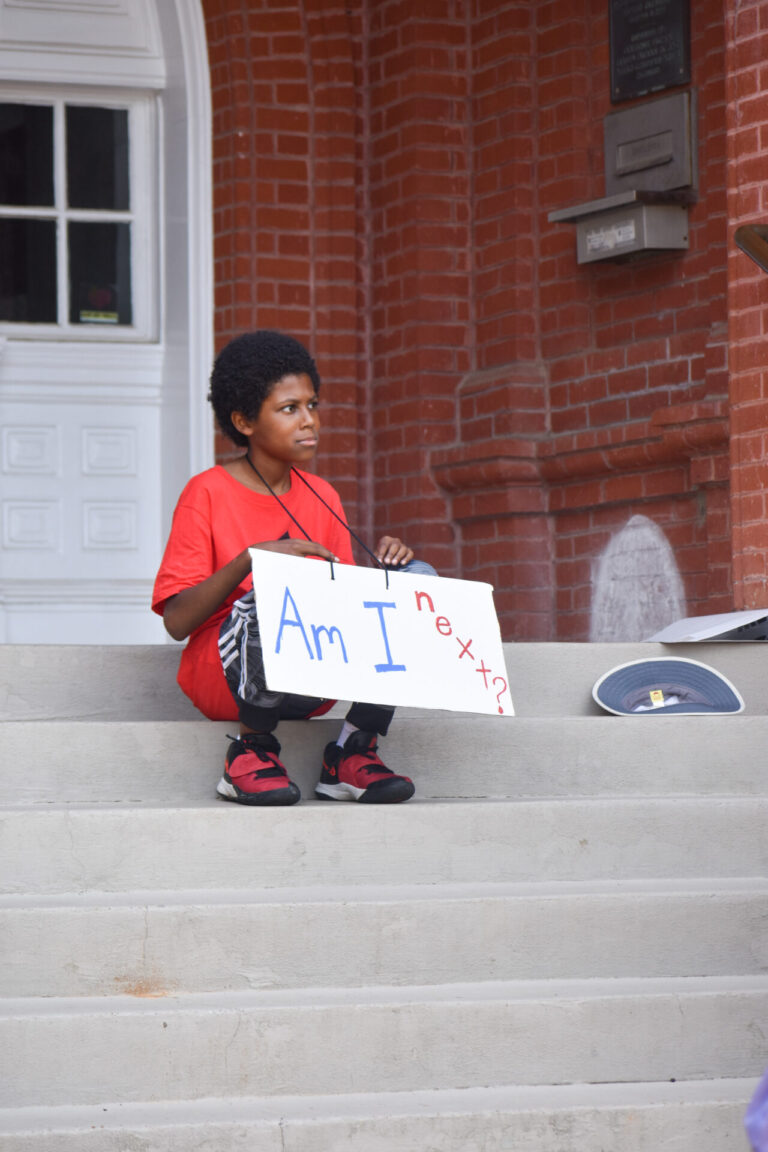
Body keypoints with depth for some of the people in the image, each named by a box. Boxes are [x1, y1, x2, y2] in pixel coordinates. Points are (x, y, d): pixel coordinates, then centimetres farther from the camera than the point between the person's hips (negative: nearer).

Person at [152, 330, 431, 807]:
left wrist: (382, 567, -7)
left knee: (417, 577, -13)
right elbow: (177, 621, -11)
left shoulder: (323, 498, 13)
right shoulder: (207, 494, -3)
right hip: (224, 676, -5)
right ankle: (253, 750, -14)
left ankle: (354, 751, -12)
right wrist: (250, 560, -22)